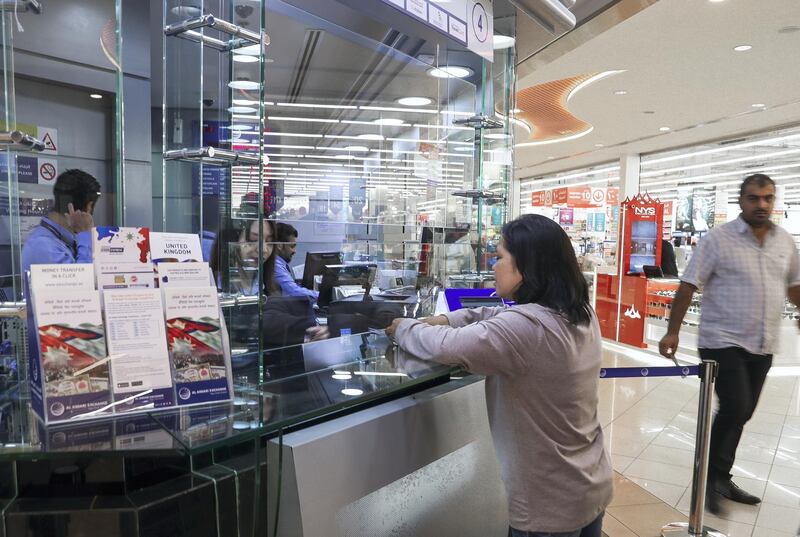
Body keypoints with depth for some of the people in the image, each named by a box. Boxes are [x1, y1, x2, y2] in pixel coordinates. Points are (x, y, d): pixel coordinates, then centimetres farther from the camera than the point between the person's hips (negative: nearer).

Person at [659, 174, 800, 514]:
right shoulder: (718, 239, -10)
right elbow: (688, 286, -12)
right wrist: (673, 332, -15)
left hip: (762, 347, 6)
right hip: (723, 342, -6)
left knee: (741, 414, 13)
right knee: (734, 408, -14)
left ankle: (720, 478, 28)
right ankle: (713, 478, 7)